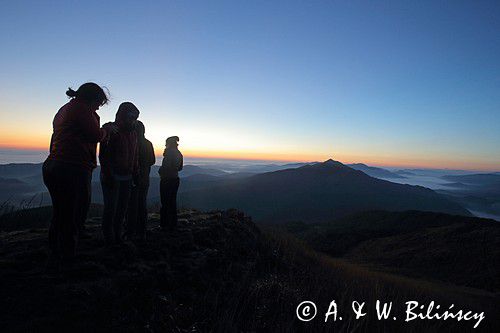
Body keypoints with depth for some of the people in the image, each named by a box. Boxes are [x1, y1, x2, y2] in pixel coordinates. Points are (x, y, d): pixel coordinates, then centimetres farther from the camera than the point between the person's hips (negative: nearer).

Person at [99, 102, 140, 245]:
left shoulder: (133, 133, 14)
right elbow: (103, 155, -11)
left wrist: (135, 174, 8)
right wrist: (108, 176, -17)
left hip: (126, 178, 6)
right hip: (112, 177, -6)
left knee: (122, 208, 10)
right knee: (111, 208, -2)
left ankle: (118, 236, 20)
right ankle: (109, 239, 9)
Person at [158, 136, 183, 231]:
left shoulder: (169, 153, -15)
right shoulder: (179, 154, 10)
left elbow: (164, 166, -20)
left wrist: (160, 172, -1)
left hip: (166, 180, -8)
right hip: (175, 180, 8)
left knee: (165, 203, 1)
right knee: (172, 202, 14)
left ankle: (165, 225, 6)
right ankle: (173, 225, 21)